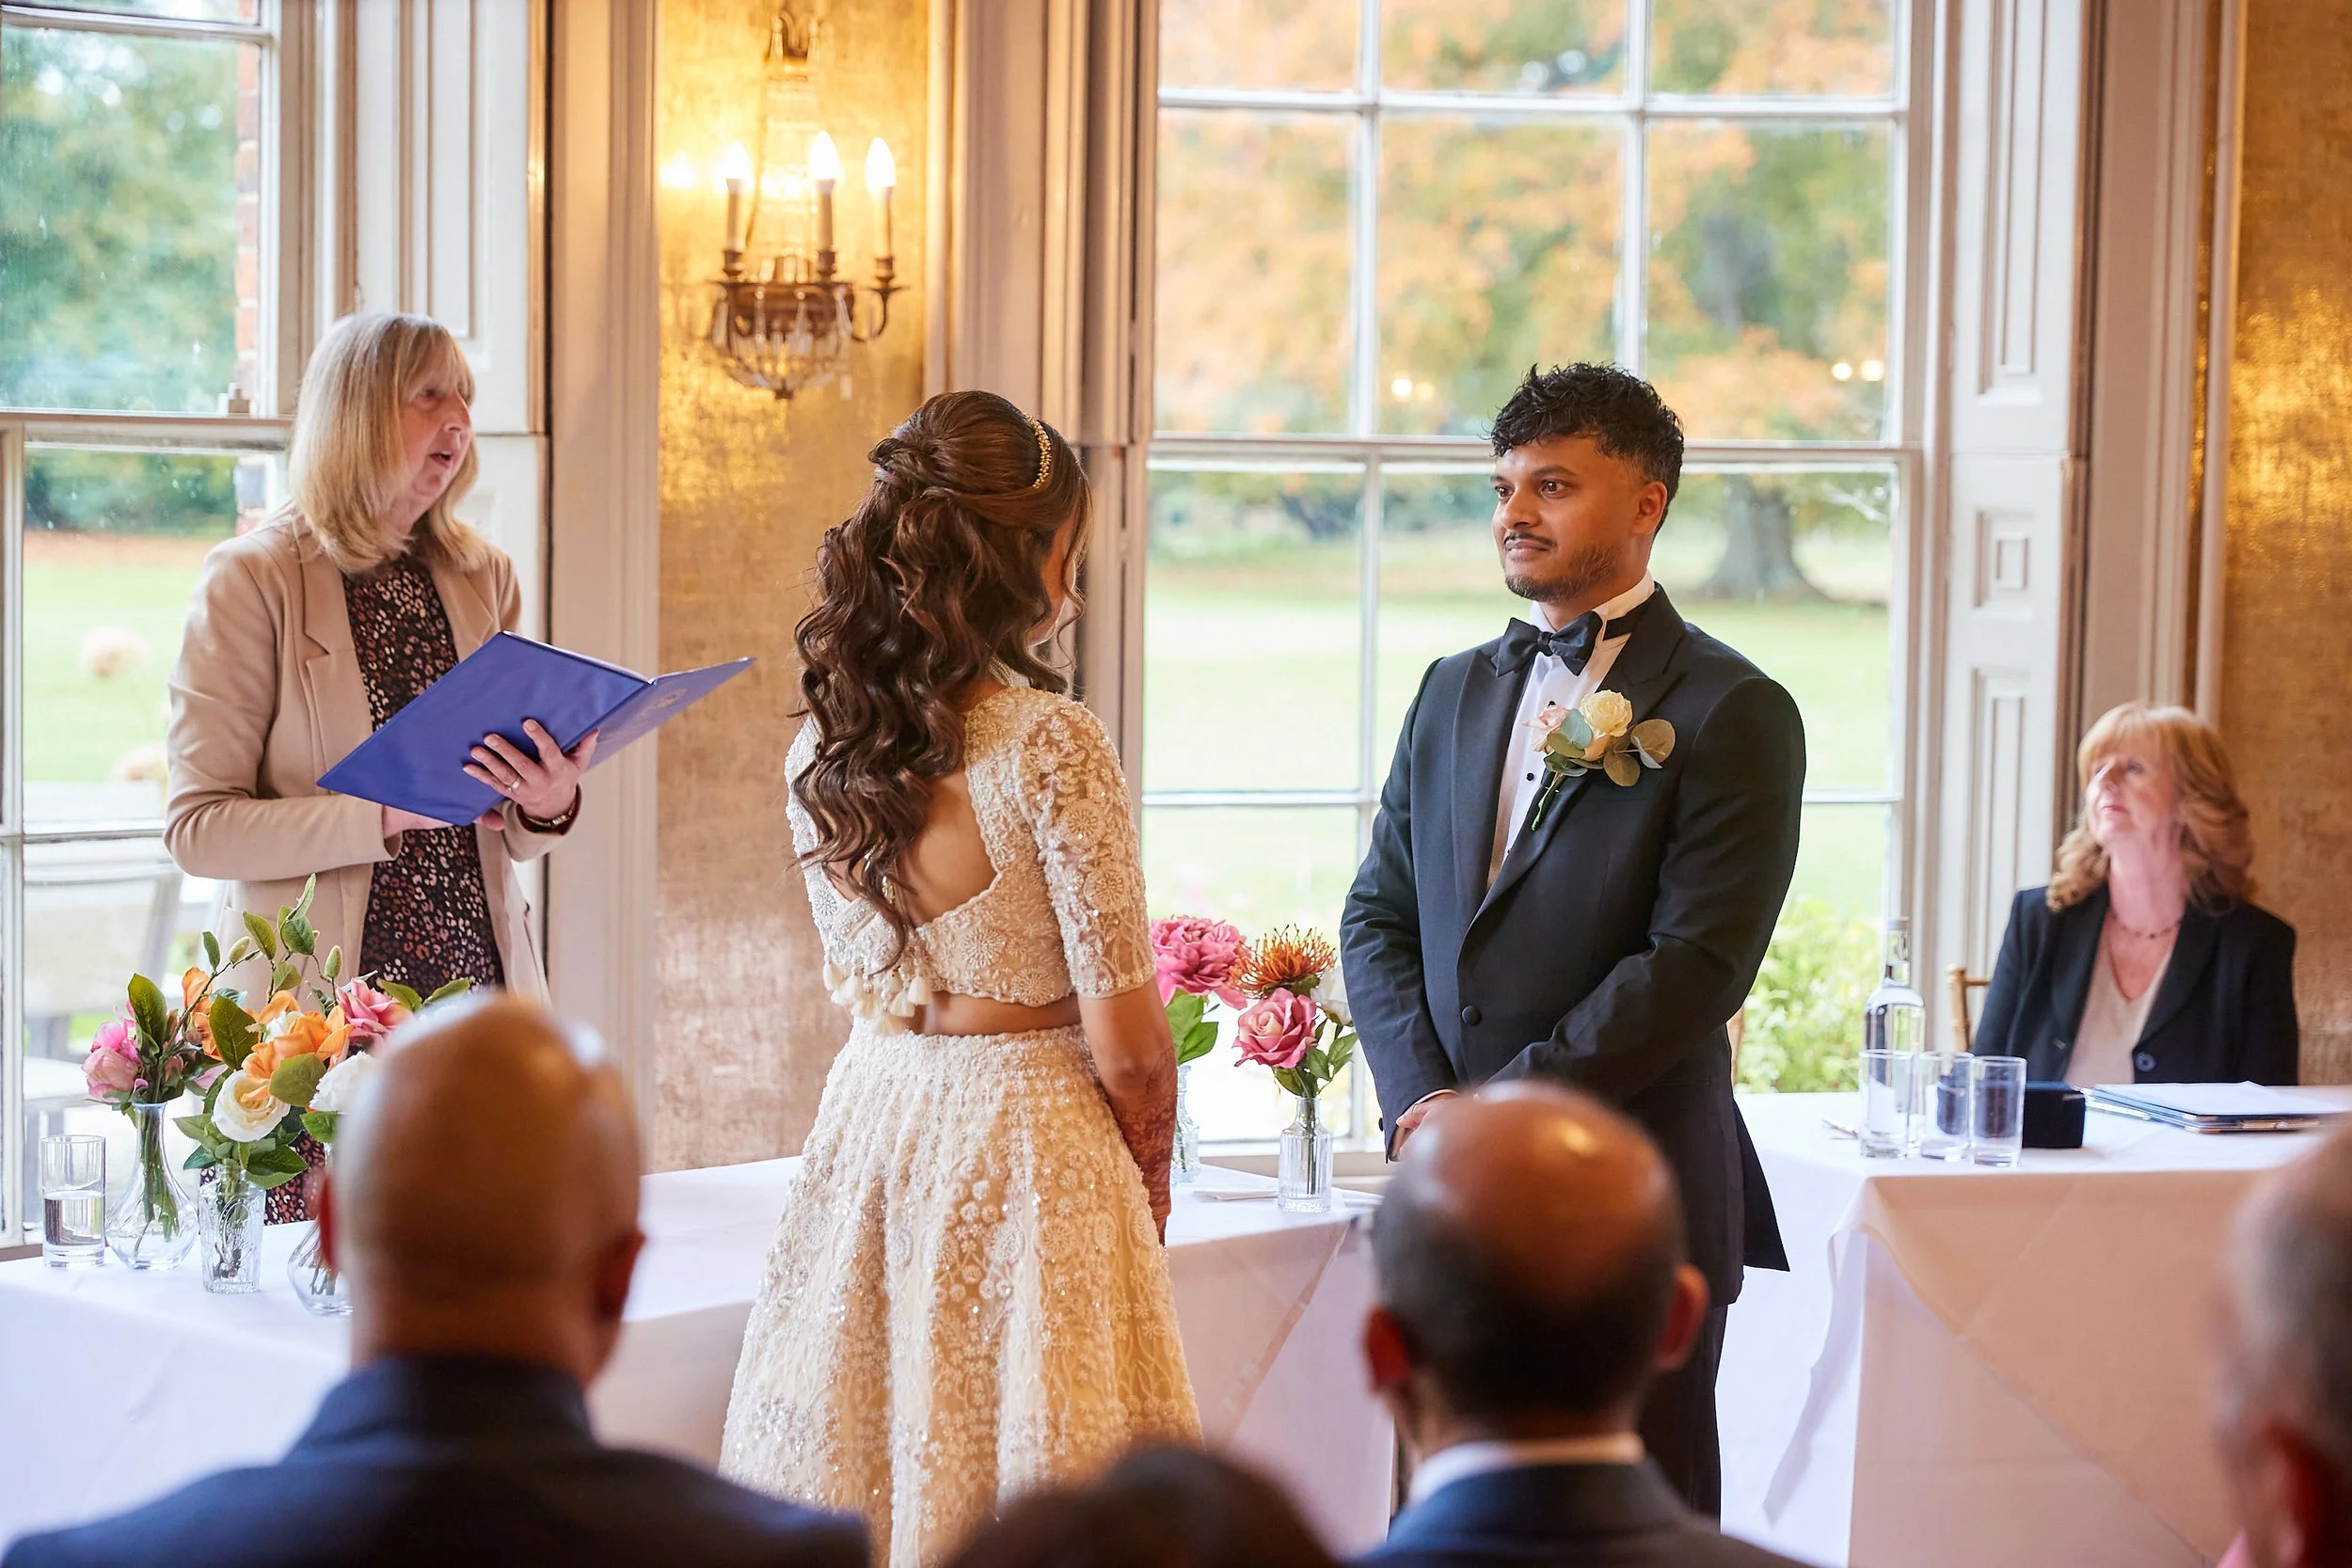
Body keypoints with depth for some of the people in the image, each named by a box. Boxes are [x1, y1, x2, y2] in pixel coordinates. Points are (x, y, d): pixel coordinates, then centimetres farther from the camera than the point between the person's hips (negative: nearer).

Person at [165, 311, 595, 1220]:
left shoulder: (484, 580, 13)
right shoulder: (252, 581, -2)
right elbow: (198, 826, -8)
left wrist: (546, 809, -3)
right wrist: (386, 816, -19)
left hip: (479, 987, 4)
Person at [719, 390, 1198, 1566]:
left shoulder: (821, 743, 2)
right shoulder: (1050, 742, -16)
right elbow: (1126, 1044, -13)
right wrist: (1149, 1184, 4)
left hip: (869, 1123, 7)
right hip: (1023, 1151, -6)